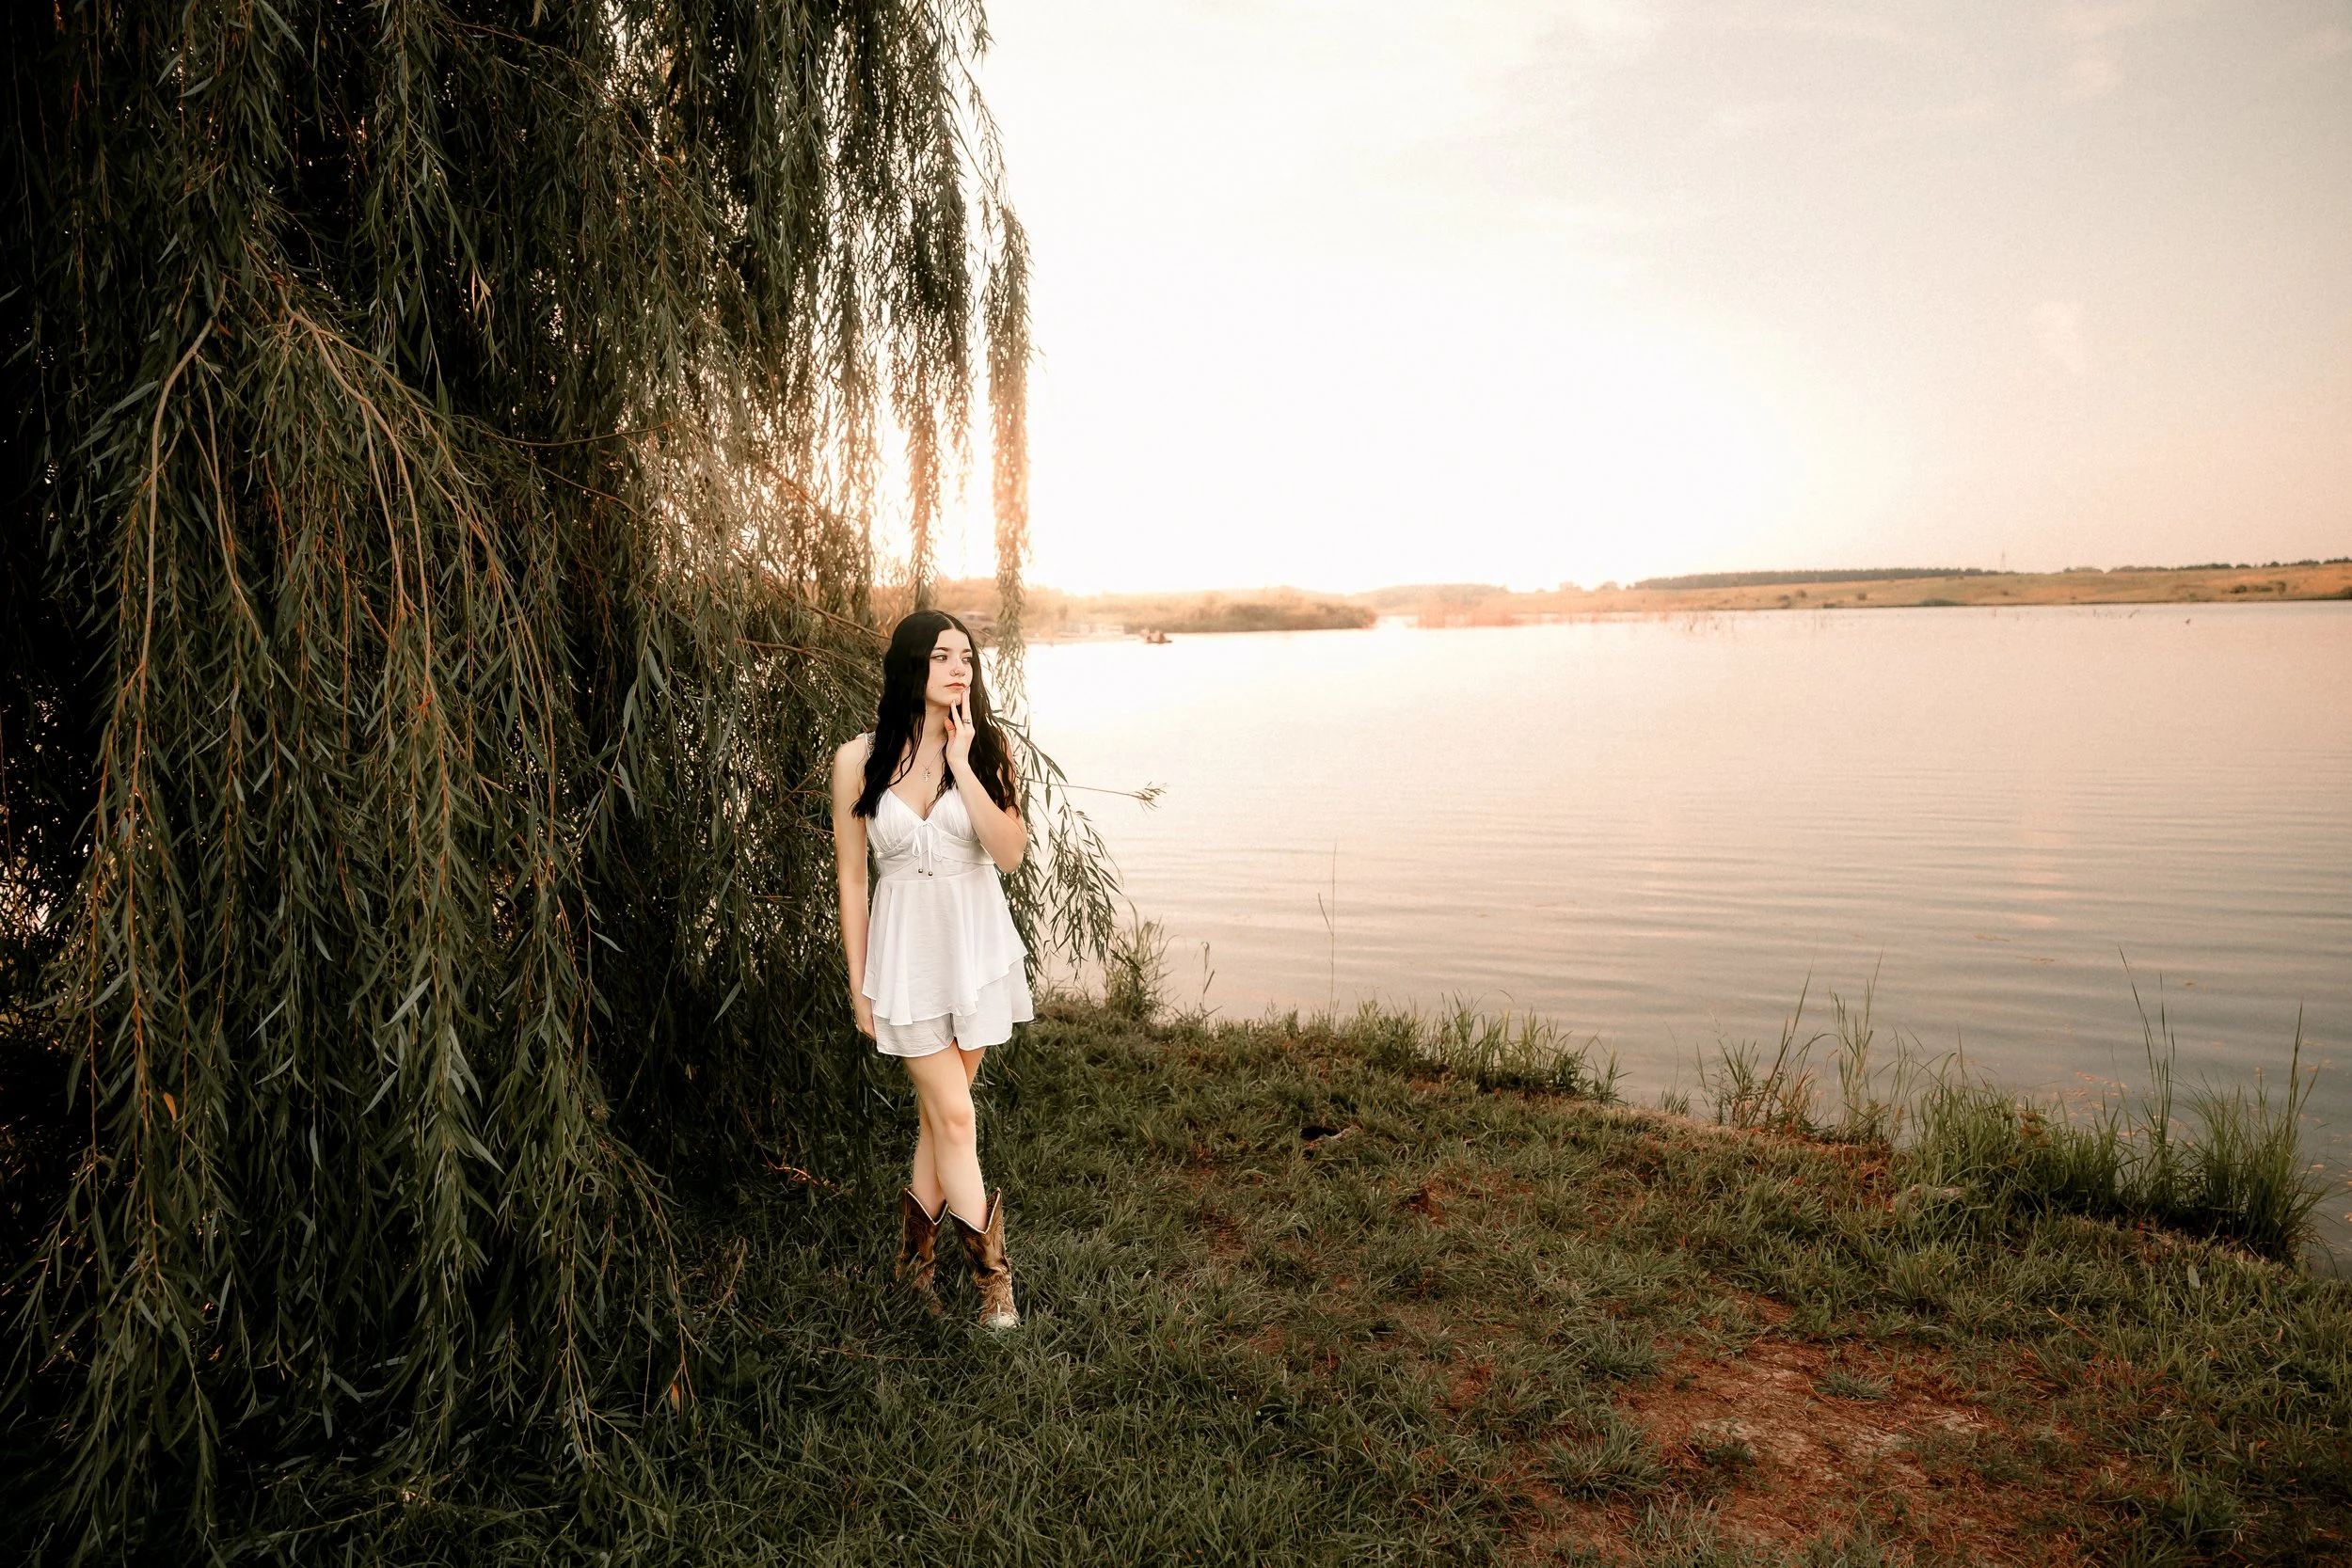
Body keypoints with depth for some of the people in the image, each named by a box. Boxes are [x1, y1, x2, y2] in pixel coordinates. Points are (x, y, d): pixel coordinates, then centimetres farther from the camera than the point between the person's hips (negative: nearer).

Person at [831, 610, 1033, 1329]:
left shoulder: (985, 749, -4)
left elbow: (1010, 852, -15)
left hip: (976, 944, 2)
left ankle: (914, 1243, 31)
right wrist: (857, 982, 1)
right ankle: (990, 1270, 11)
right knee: (954, 1115, -2)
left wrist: (961, 764, -20)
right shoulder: (859, 760, -8)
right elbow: (851, 877, -2)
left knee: (940, 1107, 12)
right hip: (906, 949, -2)